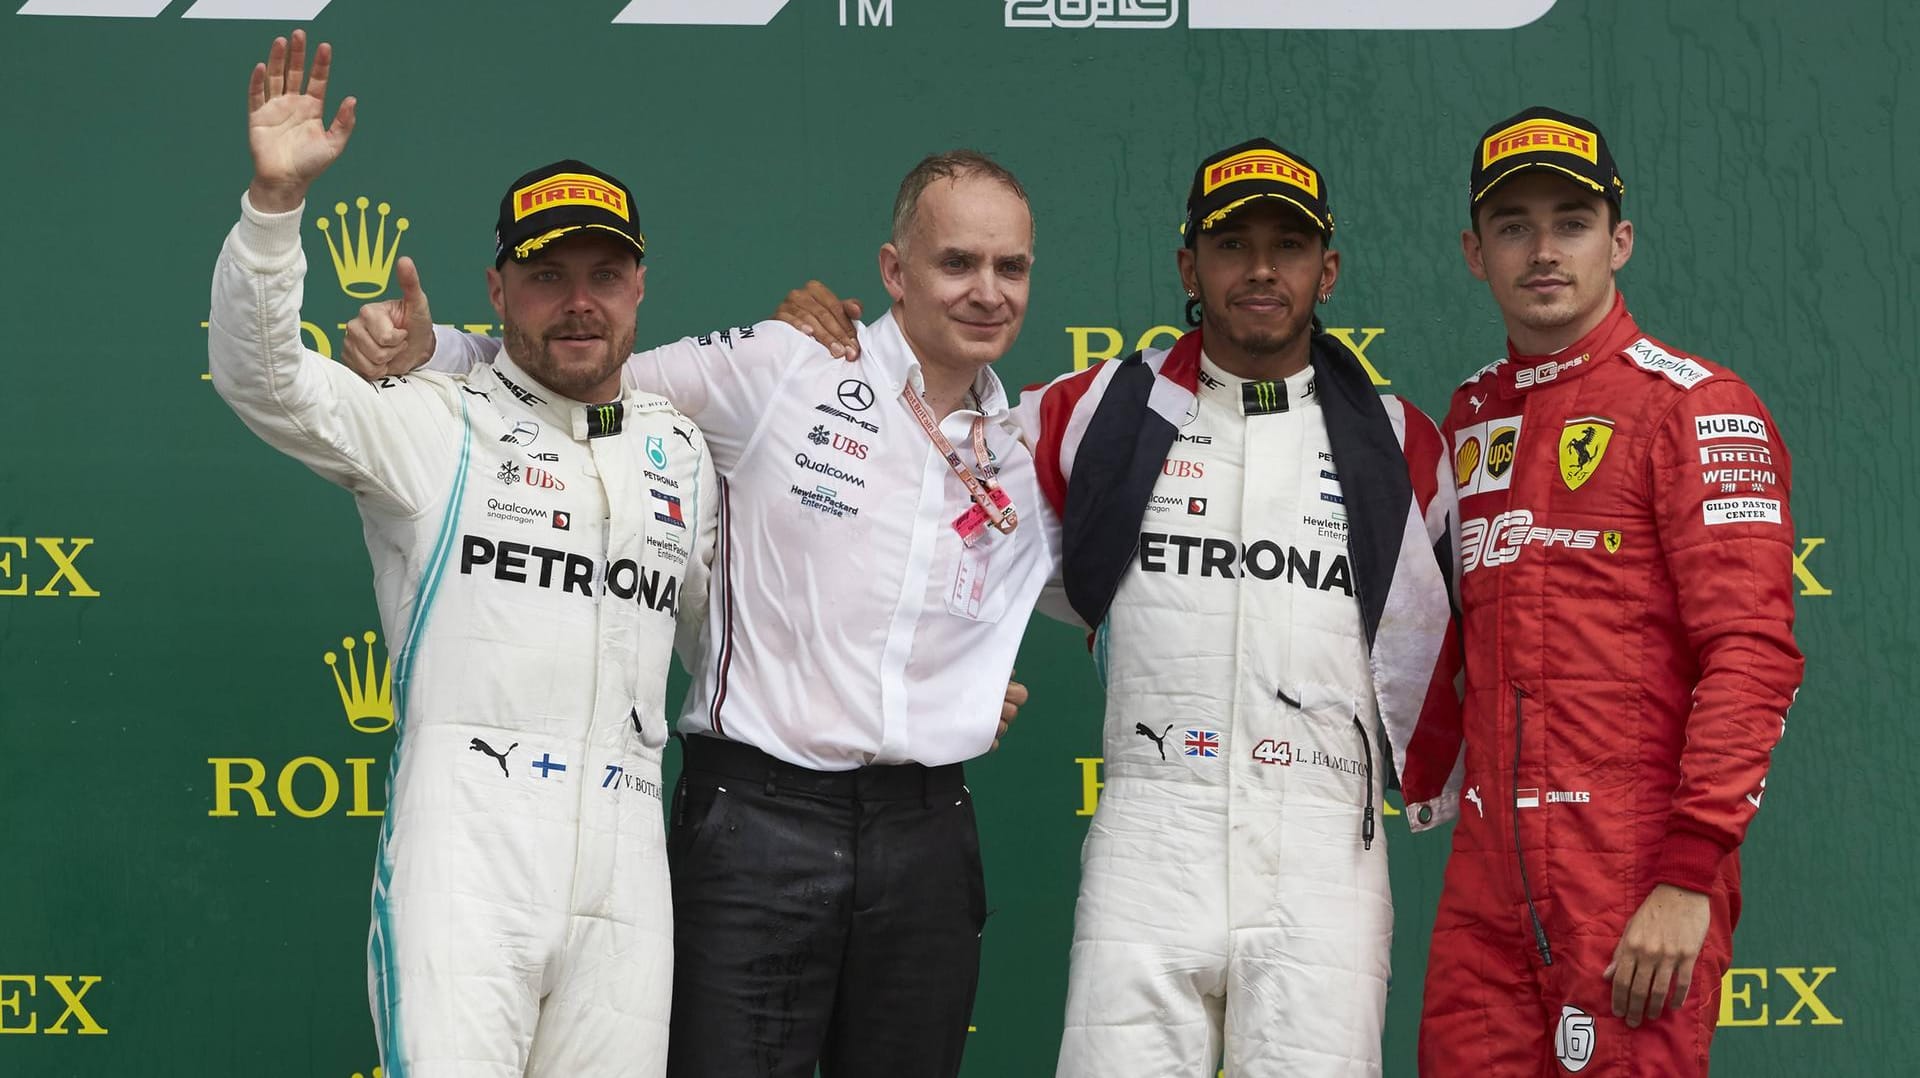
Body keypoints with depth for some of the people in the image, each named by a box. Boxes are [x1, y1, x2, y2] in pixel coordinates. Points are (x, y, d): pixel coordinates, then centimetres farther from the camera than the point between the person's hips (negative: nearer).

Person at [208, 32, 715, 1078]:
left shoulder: (682, 450, 18)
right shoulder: (435, 428, 4)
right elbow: (259, 375, -9)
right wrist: (275, 198, -23)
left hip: (626, 853, 4)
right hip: (466, 825, -4)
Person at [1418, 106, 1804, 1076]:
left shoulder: (1695, 405, -5)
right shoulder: (1470, 415, 16)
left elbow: (1752, 652, -12)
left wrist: (1689, 876, -18)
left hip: (1635, 869, -6)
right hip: (1486, 872, 6)